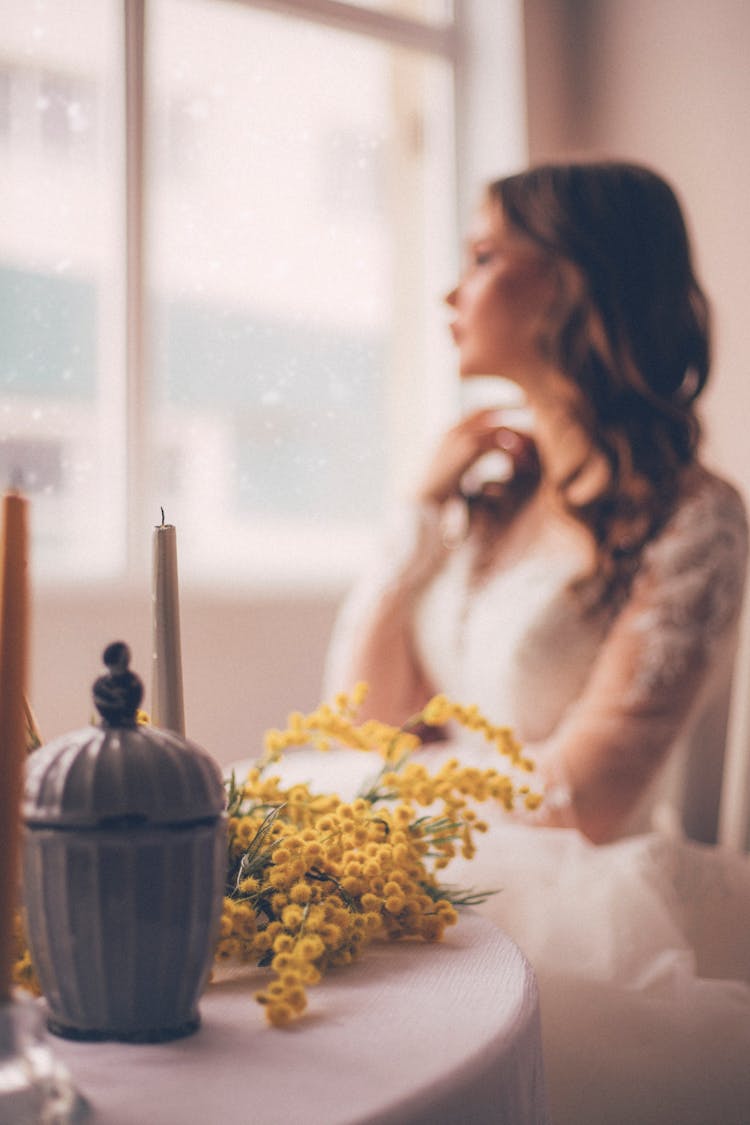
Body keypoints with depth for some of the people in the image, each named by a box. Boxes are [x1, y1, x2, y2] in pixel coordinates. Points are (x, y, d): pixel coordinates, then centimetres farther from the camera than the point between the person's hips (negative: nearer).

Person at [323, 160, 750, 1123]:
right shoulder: (492, 499, 8)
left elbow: (585, 798, -15)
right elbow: (359, 710, 7)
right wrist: (426, 509, 1)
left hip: (581, 901, -6)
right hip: (452, 881, 6)